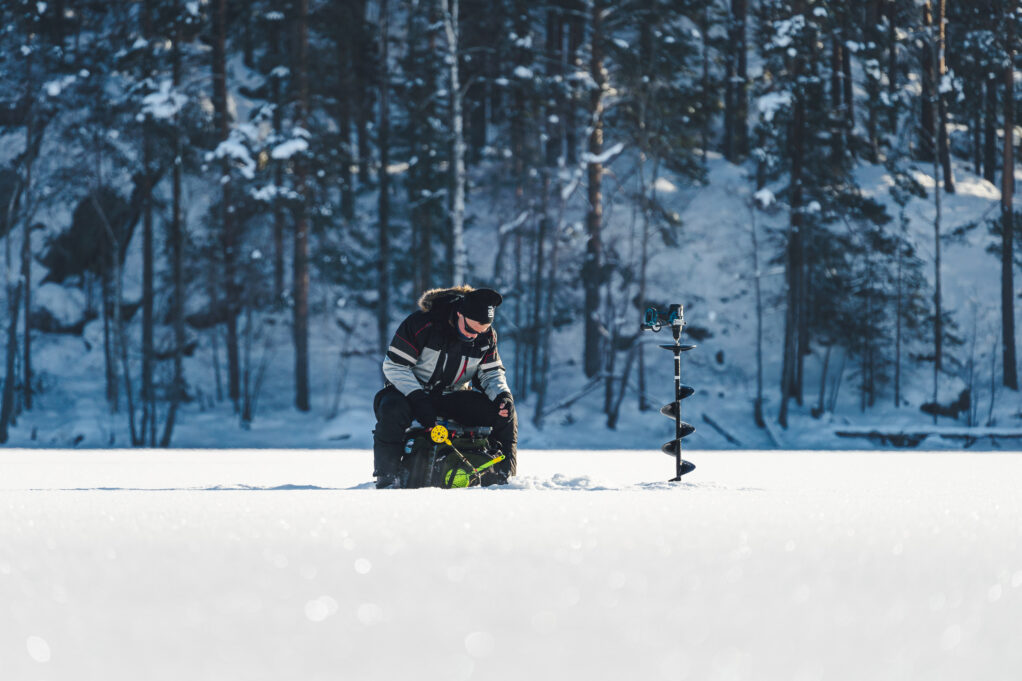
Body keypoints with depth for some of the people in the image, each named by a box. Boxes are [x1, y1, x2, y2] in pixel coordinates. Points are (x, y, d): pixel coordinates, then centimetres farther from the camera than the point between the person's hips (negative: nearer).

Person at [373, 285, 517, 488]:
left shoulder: (487, 336, -5)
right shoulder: (420, 323, -21)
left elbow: (491, 372, 6)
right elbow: (394, 365, -18)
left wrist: (502, 395, -17)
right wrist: (418, 398, -29)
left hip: (454, 396, 4)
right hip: (411, 389, -4)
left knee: (505, 413, -15)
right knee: (392, 410, -38)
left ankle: (504, 475, -3)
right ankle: (386, 475, -28)